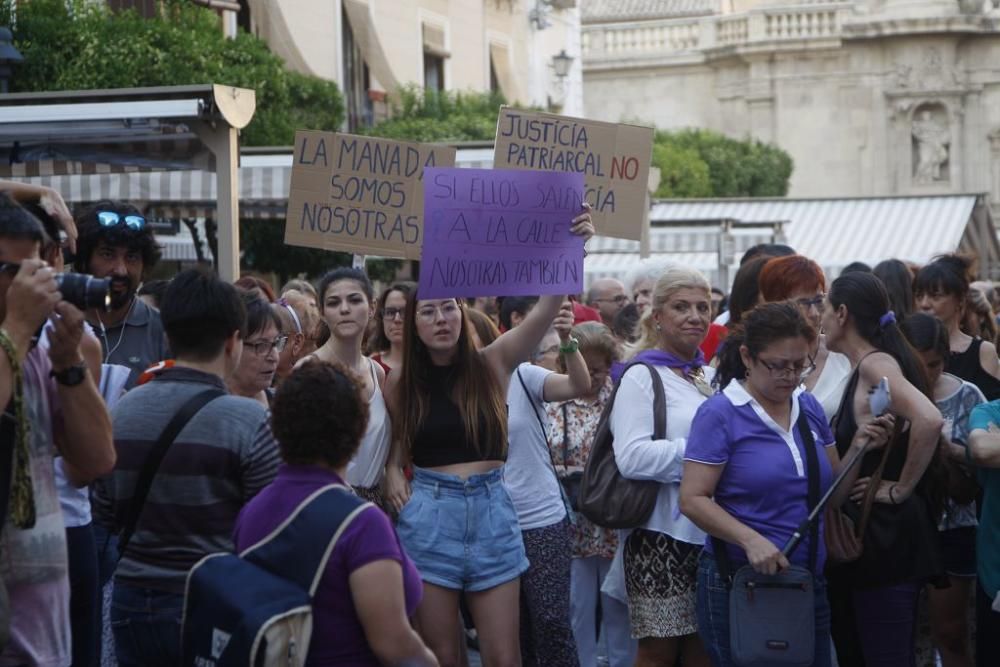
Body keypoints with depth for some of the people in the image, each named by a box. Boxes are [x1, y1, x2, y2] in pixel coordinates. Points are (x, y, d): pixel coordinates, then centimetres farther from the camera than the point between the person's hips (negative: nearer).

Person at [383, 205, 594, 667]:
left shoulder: (493, 364, 0)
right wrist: (392, 473, -5)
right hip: (429, 517, 0)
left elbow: (545, 309, -13)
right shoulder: (400, 385, 2)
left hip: (491, 512, 0)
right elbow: (391, 445, 17)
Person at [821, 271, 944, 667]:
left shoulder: (876, 364, -15)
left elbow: (929, 421, -31)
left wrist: (902, 489, -21)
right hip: (860, 533, 10)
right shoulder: (862, 370, 13)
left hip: (886, 534, -10)